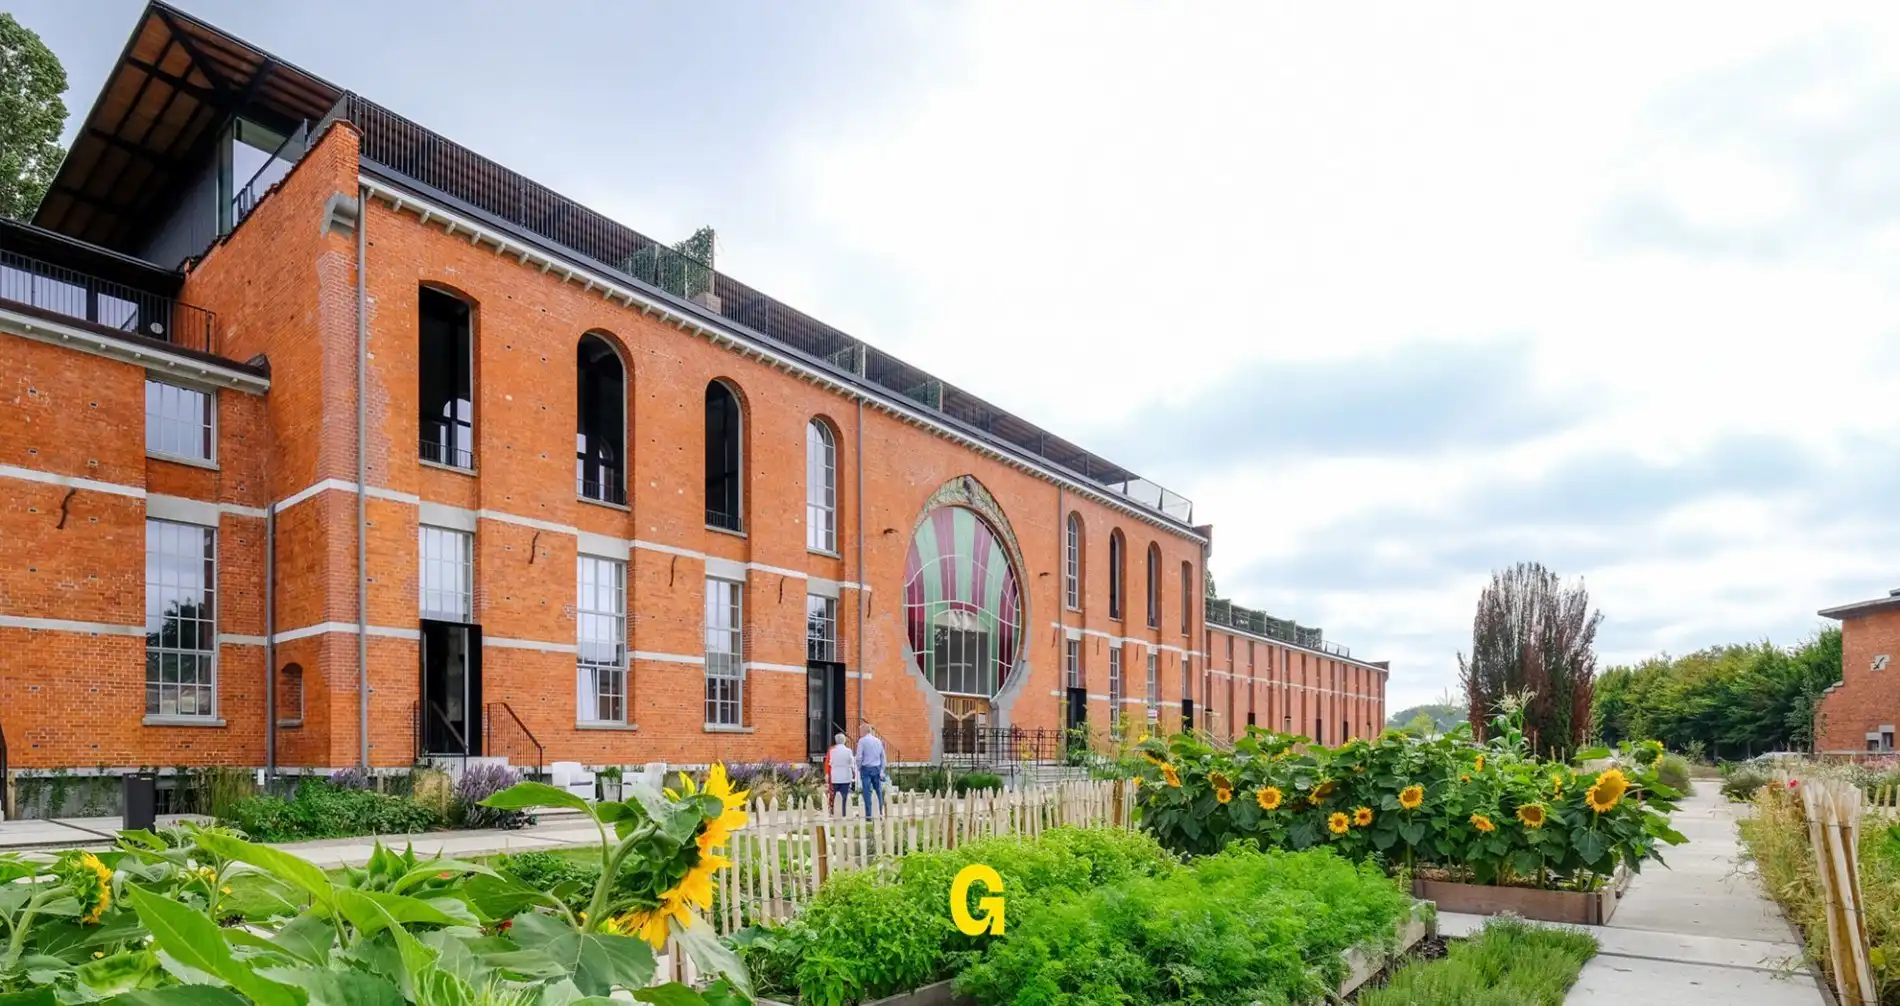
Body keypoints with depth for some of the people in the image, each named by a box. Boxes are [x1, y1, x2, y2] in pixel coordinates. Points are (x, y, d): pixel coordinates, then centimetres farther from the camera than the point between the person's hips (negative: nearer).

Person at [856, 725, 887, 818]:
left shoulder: (862, 741, -5)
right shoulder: (879, 741, 9)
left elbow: (859, 757, -10)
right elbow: (883, 757, 10)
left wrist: (859, 768, 4)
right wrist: (882, 771, 10)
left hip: (866, 768, -4)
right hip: (877, 768, 4)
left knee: (867, 792, -2)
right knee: (878, 791, 8)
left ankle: (868, 815, -1)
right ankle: (880, 813, 10)